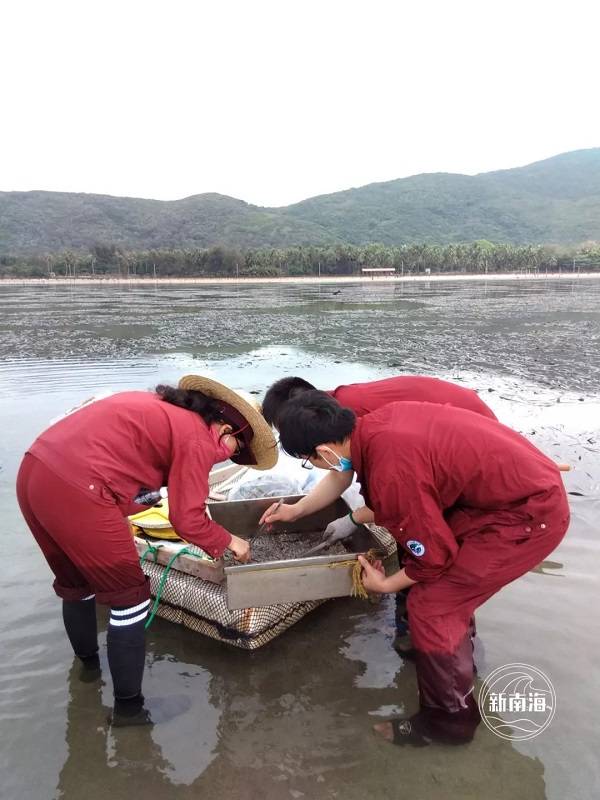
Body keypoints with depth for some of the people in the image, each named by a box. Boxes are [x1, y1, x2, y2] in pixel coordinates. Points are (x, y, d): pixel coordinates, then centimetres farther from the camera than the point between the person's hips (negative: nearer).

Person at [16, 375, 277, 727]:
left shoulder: (161, 408, 19)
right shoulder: (197, 437, -5)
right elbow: (188, 521, -4)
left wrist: (193, 490, 33)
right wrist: (229, 542, 14)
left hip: (34, 471, 10)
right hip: (75, 491, -10)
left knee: (75, 583, 29)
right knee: (130, 598, 9)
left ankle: (88, 662, 52)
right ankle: (129, 706, 23)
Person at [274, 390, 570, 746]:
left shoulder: (390, 473, -29)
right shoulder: (377, 424, -2)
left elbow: (435, 556, -14)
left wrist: (386, 585, 4)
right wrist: (357, 517, 29)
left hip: (531, 513, -9)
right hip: (526, 481, 9)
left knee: (431, 606, -3)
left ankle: (450, 718, 19)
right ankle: (457, 655, 44)